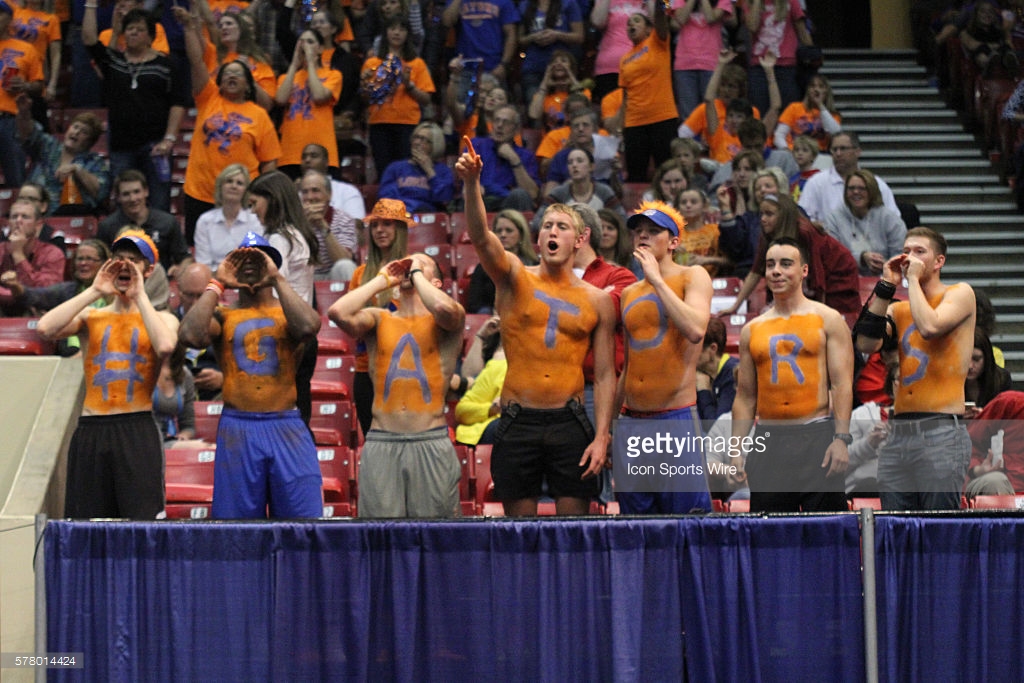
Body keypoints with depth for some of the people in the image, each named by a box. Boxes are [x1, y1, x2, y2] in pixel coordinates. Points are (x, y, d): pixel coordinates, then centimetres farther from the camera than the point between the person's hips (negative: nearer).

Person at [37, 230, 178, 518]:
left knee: (143, 522, -11)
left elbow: (165, 346, -14)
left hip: (137, 432, -2)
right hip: (90, 430, 2)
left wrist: (140, 296, -5)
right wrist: (94, 292, 0)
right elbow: (46, 328, -5)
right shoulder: (90, 318, 15)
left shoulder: (162, 319, 11)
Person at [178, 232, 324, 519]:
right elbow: (191, 335, -10)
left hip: (287, 429, -1)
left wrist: (277, 279, -5)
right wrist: (217, 284, 1)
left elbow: (308, 326, -14)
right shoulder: (223, 316, 12)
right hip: (237, 429, 1)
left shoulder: (287, 312, 10)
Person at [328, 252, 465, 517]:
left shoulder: (441, 321, 9)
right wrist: (382, 280, 7)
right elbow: (338, 313, -5)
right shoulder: (379, 319, 15)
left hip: (432, 443, -2)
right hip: (381, 444, 2)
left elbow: (444, 308, -17)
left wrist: (416, 273, 1)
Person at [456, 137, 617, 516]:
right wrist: (471, 183, -32)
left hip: (570, 424, 0)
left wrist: (601, 437, -5)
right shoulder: (515, 278, 5)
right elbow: (481, 235, -14)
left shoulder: (597, 301, 7)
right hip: (518, 424, 0)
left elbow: (604, 375, 5)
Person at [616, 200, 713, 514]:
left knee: (688, 516, -9)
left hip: (677, 417, -6)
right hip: (631, 419, 6)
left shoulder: (693, 277, 1)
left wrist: (657, 279, -13)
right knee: (636, 525, 4)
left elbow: (695, 331, -19)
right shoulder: (629, 294, 17)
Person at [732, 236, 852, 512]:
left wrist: (841, 439, -14)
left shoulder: (828, 320, 3)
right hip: (768, 441, 4)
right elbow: (745, 397, 15)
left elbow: (842, 384, -4)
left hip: (817, 437, -3)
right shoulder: (752, 330, 14)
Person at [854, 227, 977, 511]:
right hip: (899, 433, 6)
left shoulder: (960, 293, 3)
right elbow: (867, 344, 1)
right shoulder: (898, 308, 20)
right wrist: (886, 287, 3)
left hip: (941, 434, -6)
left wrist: (914, 278, -4)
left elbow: (929, 327, -17)